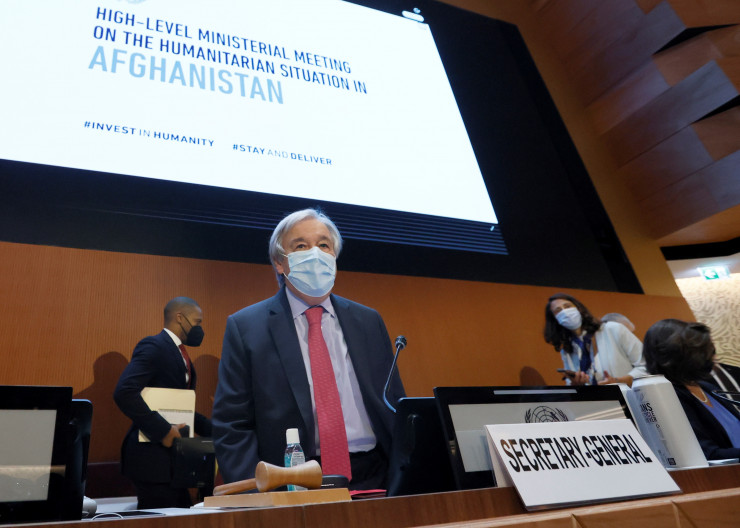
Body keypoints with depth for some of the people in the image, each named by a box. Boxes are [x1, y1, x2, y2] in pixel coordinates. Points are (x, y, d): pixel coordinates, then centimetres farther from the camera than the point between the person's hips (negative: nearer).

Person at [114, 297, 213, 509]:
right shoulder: (153, 347, -13)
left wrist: (213, 430, 7)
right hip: (152, 456, -9)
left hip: (171, 455, 9)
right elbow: (124, 393, -26)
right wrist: (163, 430, -24)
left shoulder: (179, 353, 15)